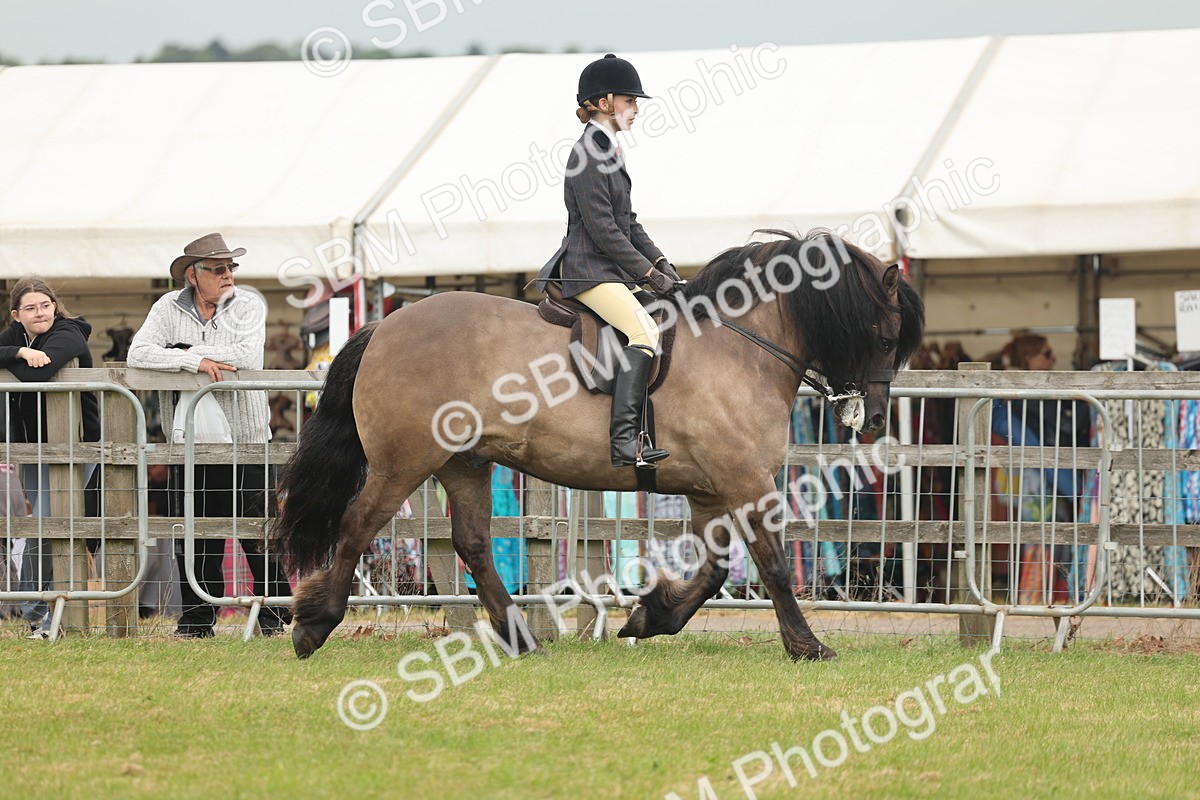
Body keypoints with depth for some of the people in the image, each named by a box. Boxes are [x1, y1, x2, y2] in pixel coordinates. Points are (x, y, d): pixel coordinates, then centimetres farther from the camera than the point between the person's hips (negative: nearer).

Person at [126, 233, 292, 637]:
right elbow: (138, 354, -8)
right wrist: (195, 361, -18)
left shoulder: (249, 305, 1)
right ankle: (197, 616, 14)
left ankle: (274, 613, 8)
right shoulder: (169, 308, 5)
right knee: (194, 533, 4)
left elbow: (247, 356, -16)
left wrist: (184, 350, -10)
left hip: (245, 437, -2)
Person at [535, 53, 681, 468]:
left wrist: (660, 262, 9)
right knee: (645, 331, -27)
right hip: (590, 271, -11)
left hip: (614, 270, 11)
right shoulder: (587, 154, -14)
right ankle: (624, 440, -36)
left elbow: (627, 223, 21)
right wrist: (649, 273, -16)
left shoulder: (609, 151, 17)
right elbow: (603, 230, -18)